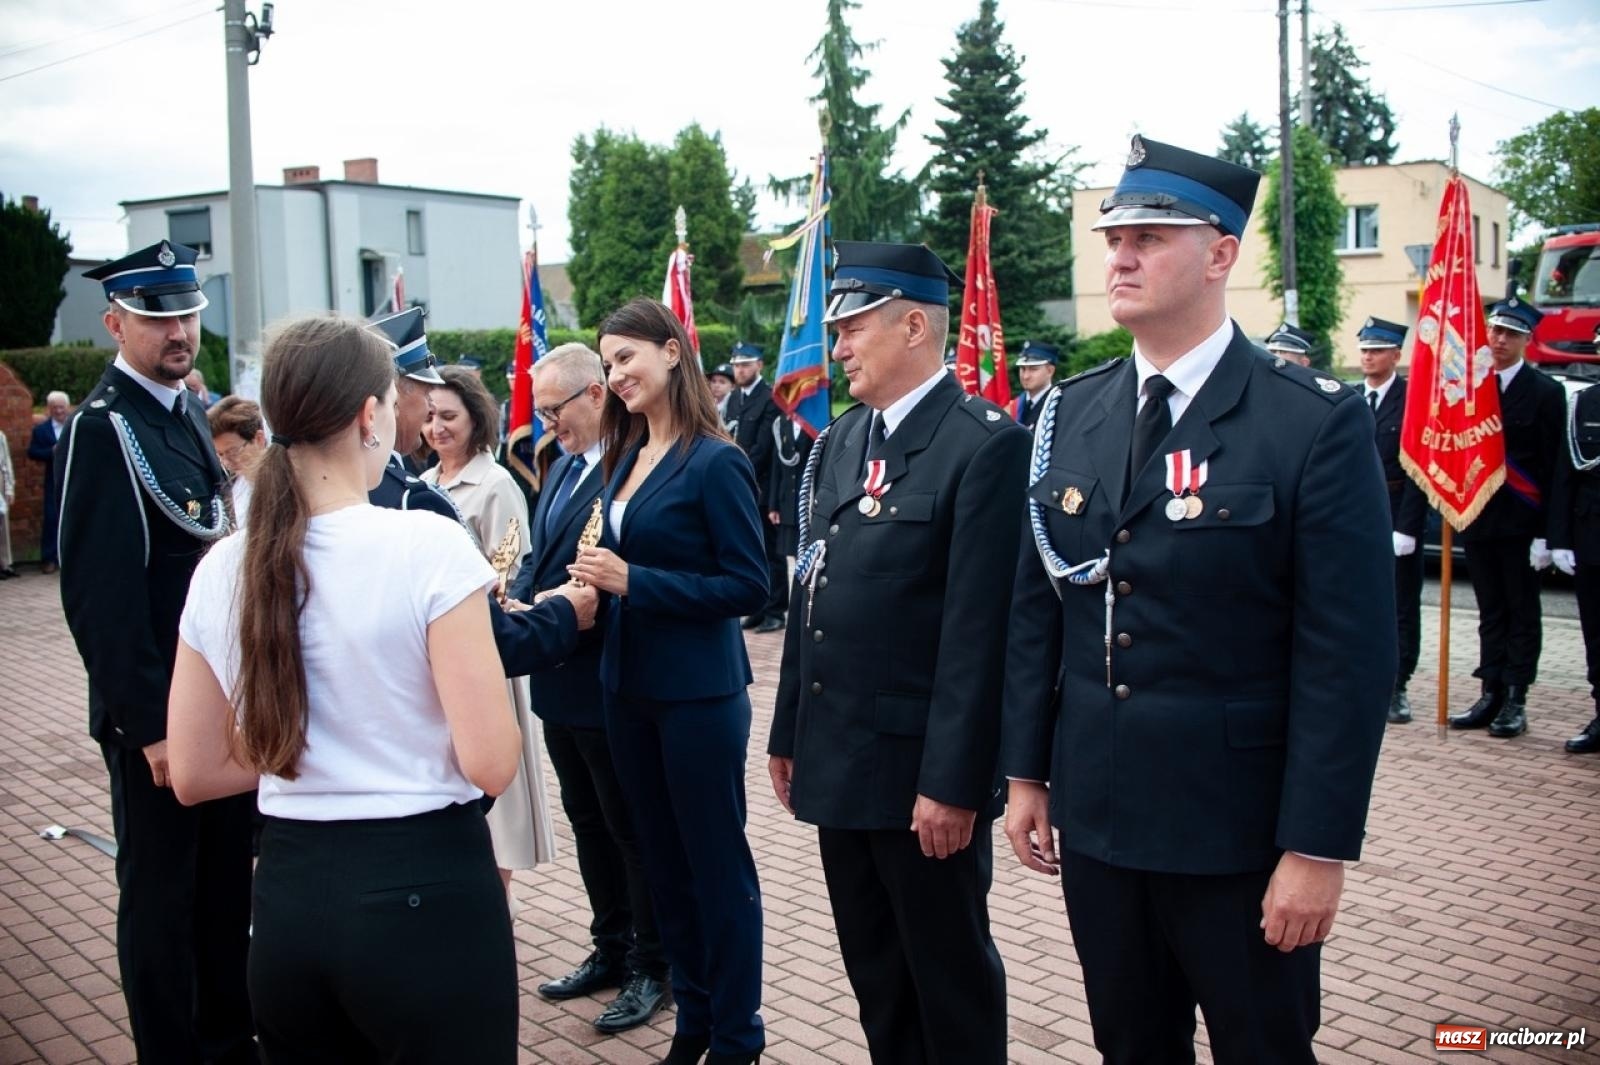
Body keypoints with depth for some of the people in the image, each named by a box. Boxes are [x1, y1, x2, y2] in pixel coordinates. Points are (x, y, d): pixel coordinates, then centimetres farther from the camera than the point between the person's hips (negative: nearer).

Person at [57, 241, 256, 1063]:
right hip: (157, 715, -8)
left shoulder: (190, 414, 11)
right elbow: (99, 596, -19)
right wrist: (150, 725, -20)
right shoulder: (100, 428, -15)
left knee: (226, 886, 18)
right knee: (160, 897, 7)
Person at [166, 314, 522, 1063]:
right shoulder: (427, 545, -17)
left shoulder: (222, 569, 0)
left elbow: (193, 775, 7)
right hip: (425, 888, -5)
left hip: (288, 894, 5)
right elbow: (490, 764, -17)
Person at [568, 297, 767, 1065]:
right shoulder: (624, 458, 8)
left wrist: (635, 582, -21)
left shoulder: (714, 462, -13)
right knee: (662, 858, 17)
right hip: (628, 686, 8)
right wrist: (598, 578, -3)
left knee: (716, 863, 5)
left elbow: (749, 585, -17)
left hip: (699, 692, -7)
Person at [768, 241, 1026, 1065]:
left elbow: (978, 628, -18)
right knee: (873, 973, 20)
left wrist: (954, 782, -19)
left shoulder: (986, 444, -14)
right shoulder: (838, 442, 11)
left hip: (922, 768, -7)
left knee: (950, 978, 10)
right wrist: (789, 733, 13)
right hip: (838, 760, 7)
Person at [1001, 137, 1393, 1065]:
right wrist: (1028, 773, 8)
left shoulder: (1318, 422, -11)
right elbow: (1036, 610, 8)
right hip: (1094, 815, 5)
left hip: (1241, 830, -4)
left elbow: (1348, 653, -13)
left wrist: (1319, 847, -14)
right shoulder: (1070, 414, 4)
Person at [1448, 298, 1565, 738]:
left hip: (1521, 521, -4)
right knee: (1491, 612, 11)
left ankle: (1515, 701, 8)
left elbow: (1553, 466, -8)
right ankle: (1491, 694, 17)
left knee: (1522, 613, 4)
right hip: (1477, 517, 4)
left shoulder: (1545, 391, -5)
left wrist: (1545, 533, -14)